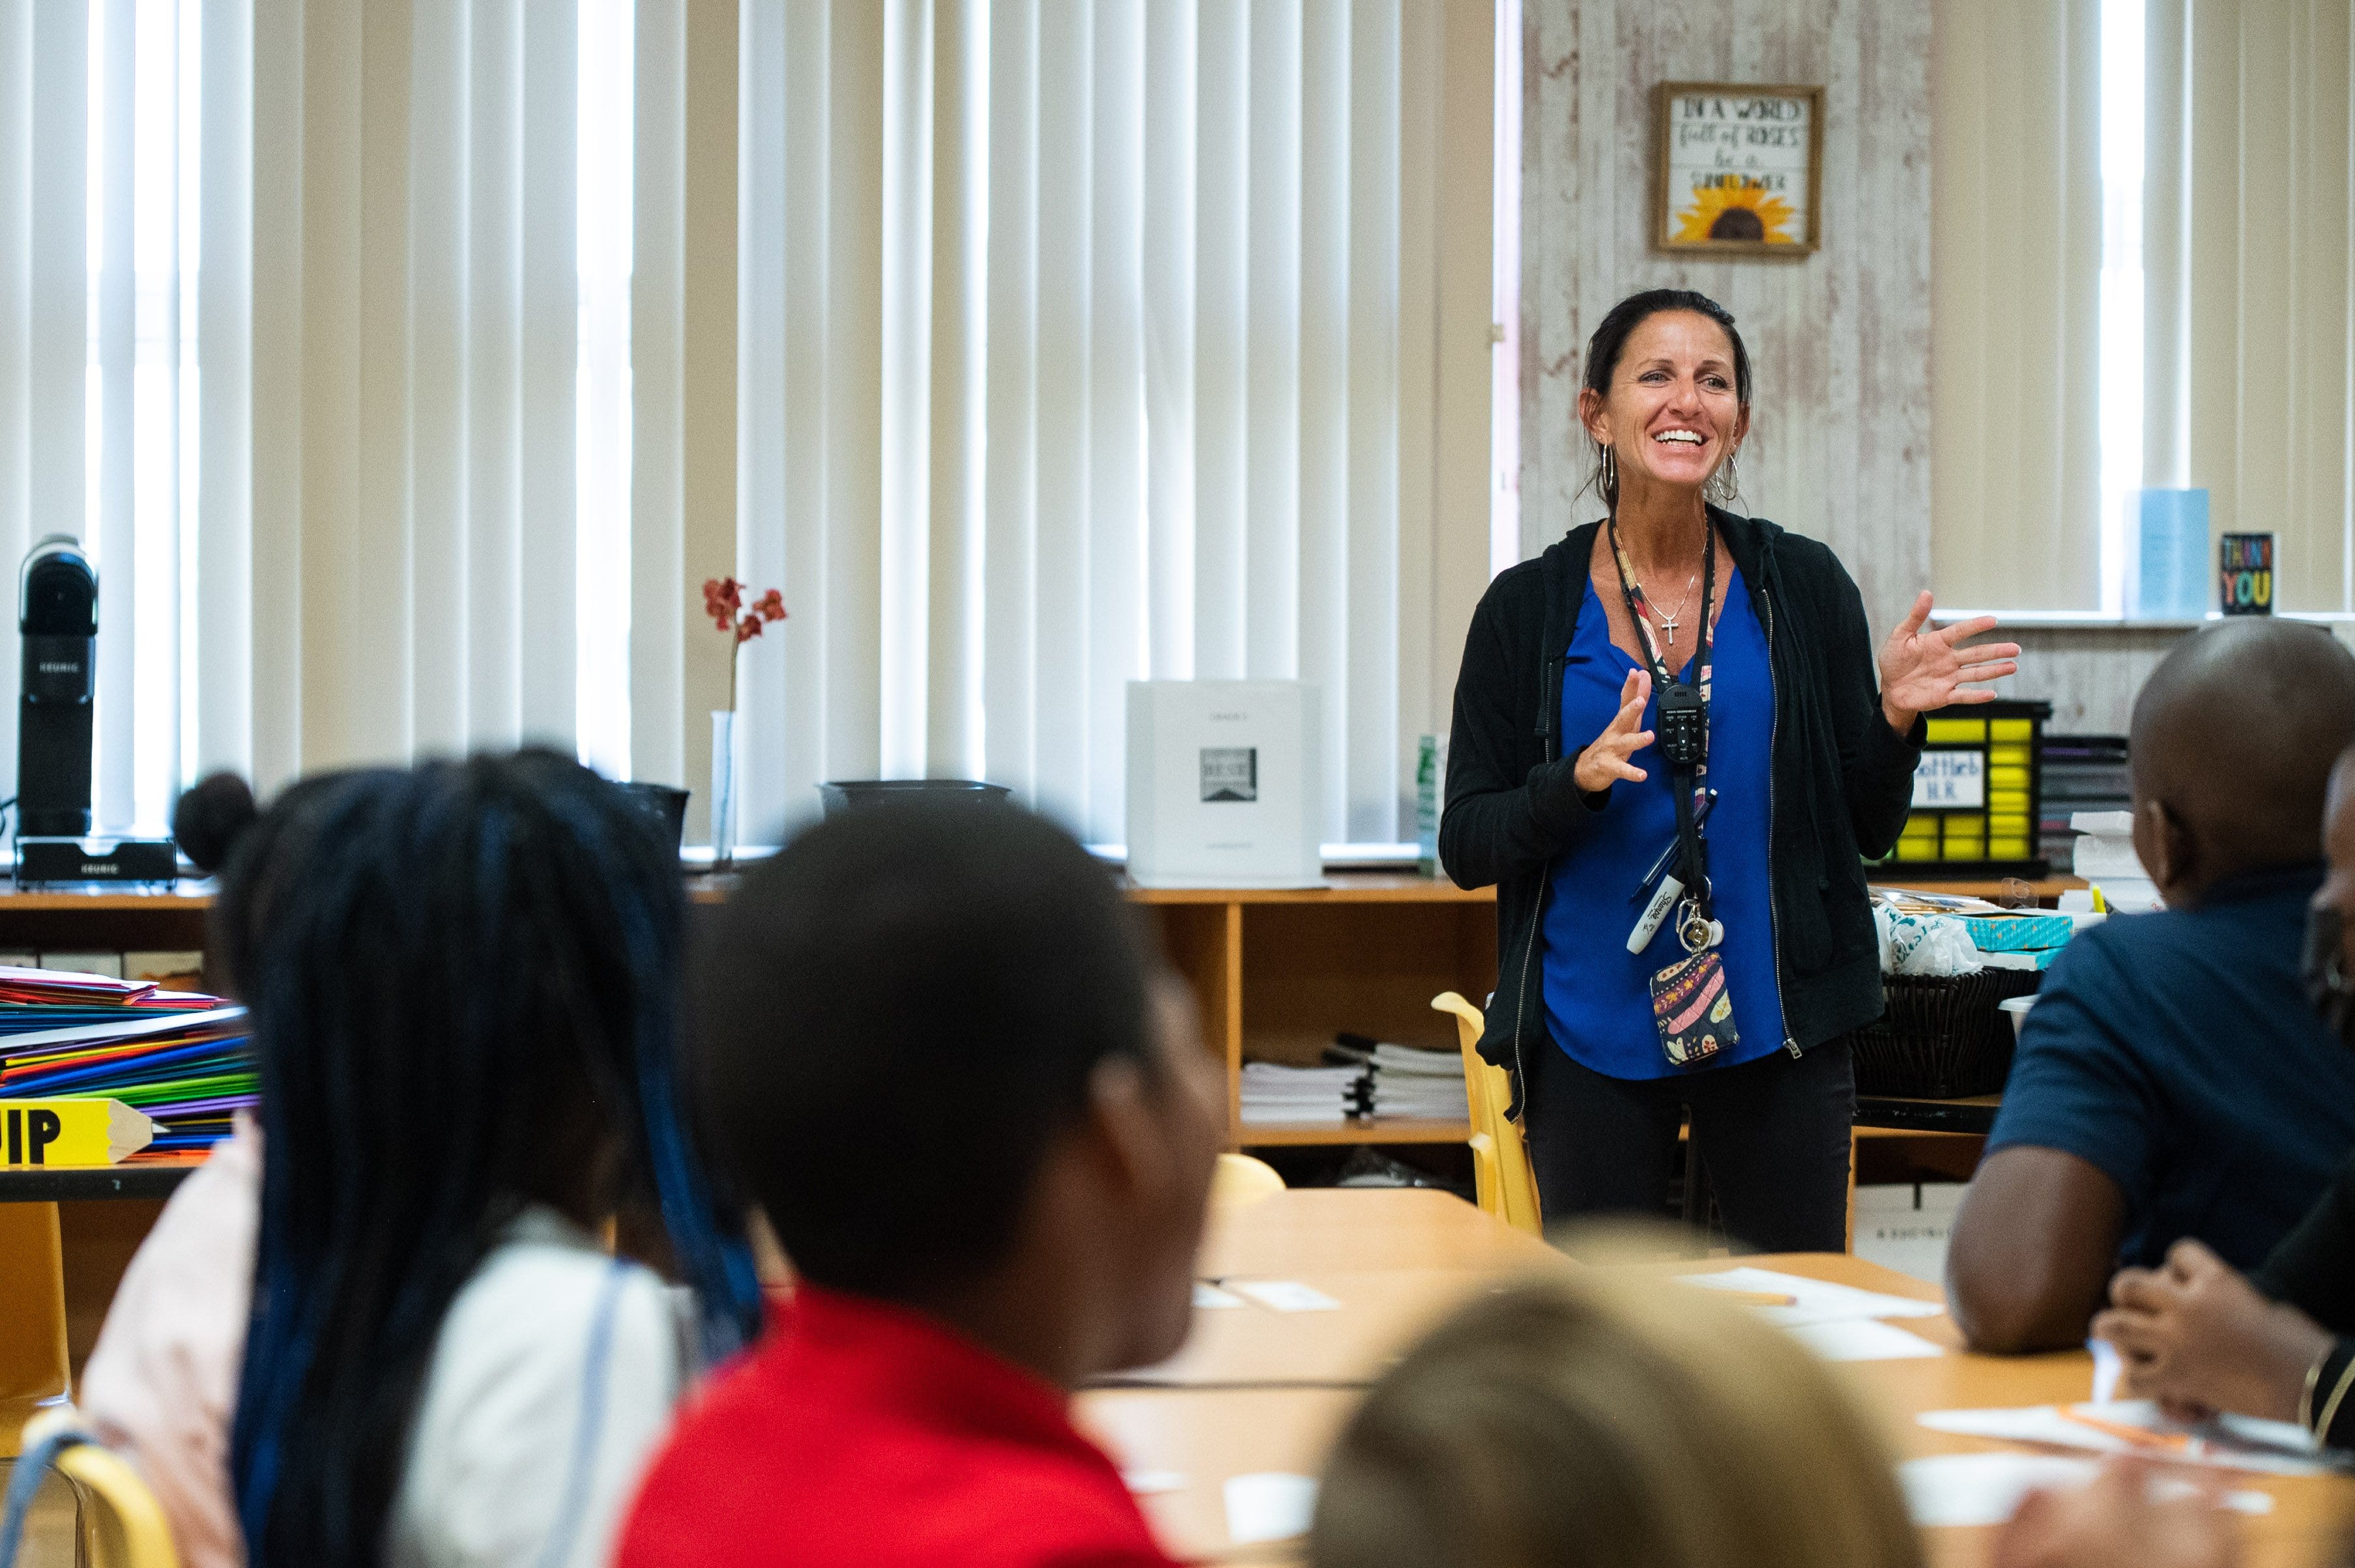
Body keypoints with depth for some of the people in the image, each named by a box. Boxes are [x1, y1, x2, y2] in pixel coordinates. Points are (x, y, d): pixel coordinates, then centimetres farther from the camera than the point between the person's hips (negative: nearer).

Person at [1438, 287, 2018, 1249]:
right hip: (1591, 1043, -1)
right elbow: (1465, 847, -1)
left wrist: (1893, 718, -13)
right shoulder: (1528, 608, 0)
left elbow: (1869, 830, 6)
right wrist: (1581, 780, -18)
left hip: (1776, 1031, 1)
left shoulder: (1803, 586, 2)